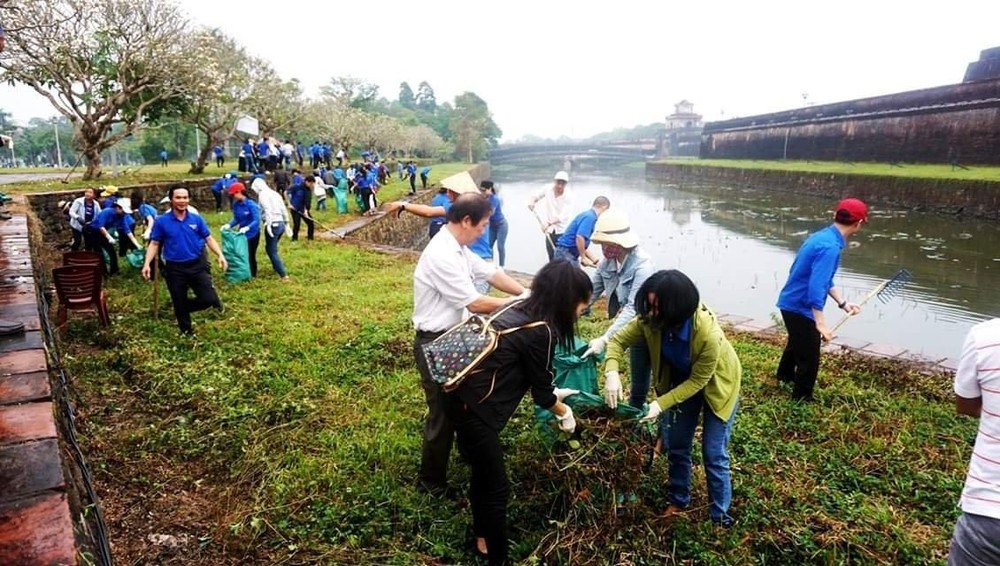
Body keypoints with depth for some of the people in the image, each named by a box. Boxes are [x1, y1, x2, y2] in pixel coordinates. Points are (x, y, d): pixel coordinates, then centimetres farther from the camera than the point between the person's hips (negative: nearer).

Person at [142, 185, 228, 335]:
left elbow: (209, 239, 2)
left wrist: (220, 255, -11)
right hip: (174, 269, -1)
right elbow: (154, 244, 1)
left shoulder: (196, 219, -1)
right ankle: (186, 331, 31)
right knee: (179, 304, 10)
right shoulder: (161, 221, -4)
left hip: (197, 265, 1)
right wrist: (147, 263, -10)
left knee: (208, 299, -5)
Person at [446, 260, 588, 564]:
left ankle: (483, 539, 45)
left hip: (462, 397, 10)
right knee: (497, 488, 7)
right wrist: (564, 413, 14)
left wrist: (553, 393, 26)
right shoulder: (541, 331, -17)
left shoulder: (520, 310, 8)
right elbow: (541, 392, -5)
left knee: (483, 473, 25)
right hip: (473, 409, -9)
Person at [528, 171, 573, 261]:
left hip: (562, 231, -4)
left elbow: (562, 216, -26)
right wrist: (532, 201, -12)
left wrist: (548, 223, -39)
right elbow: (535, 197, 12)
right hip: (550, 231, 4)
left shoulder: (568, 197, -17)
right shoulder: (548, 189, -5)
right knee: (552, 259, 8)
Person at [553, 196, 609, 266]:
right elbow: (579, 237, -27)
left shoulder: (588, 215, 16)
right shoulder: (590, 217, -14)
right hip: (566, 253, -10)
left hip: (567, 252, 10)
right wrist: (583, 258, -17)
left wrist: (593, 260, 25)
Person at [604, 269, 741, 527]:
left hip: (716, 384, -4)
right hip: (680, 380, 4)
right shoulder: (651, 320, -29)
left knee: (714, 454, 2)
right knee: (677, 446, 13)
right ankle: (679, 501, 35)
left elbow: (698, 381, -28)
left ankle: (719, 515, 23)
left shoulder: (709, 333, -41)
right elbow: (618, 340, -19)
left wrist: (661, 404, -34)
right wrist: (612, 372, -37)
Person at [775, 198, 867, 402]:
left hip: (792, 303, 11)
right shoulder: (829, 247, -27)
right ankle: (802, 399, 21)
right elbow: (816, 287, -33)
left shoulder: (823, 236, 4)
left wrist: (843, 303, 13)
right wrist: (820, 323, -33)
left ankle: (785, 376, 56)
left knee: (797, 343, 33)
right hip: (801, 307, -11)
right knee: (809, 356, 4)